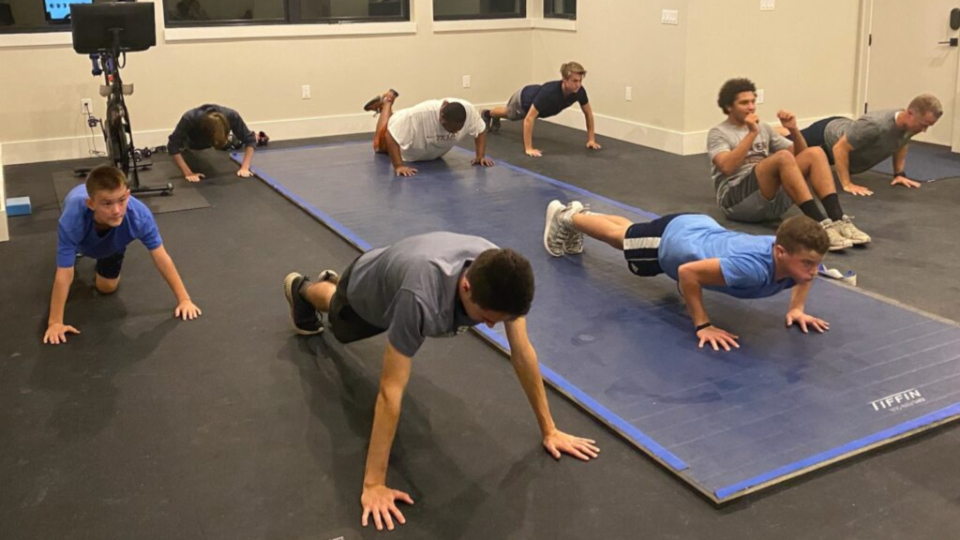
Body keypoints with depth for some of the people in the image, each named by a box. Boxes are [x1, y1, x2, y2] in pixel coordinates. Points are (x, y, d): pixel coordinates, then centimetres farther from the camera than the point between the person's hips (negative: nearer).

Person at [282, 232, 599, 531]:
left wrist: (549, 430, -23)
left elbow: (522, 352, -28)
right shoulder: (421, 297, -55)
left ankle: (330, 282, 69)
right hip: (365, 291, -4)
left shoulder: (501, 276, -39)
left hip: (393, 278, 4)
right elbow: (391, 391, -50)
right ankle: (302, 289, 64)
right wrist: (373, 484, -46)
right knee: (341, 330, 32)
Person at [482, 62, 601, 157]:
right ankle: (488, 114, 66)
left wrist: (591, 139, -21)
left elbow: (588, 113, -18)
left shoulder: (579, 91, -36)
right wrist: (528, 148, -53)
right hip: (524, 99, -5)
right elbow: (529, 119, -51)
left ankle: (495, 119, 71)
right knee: (508, 113, 32)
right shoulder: (549, 92, -53)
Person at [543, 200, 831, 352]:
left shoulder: (798, 258, -27)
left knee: (626, 232, 33)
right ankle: (565, 217, 55)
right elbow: (687, 272, -41)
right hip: (671, 239, -6)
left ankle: (579, 213, 62)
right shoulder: (752, 267, -49)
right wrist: (703, 325, -36)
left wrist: (797, 308, -11)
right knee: (620, 237, 26)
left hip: (702, 229, 6)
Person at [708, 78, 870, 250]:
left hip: (772, 197, 6)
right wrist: (752, 134, -18)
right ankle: (821, 225, -39)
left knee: (815, 153, -13)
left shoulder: (763, 128, 22)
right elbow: (727, 167, -17)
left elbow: (800, 155, 19)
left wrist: (793, 130, 2)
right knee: (783, 157, -30)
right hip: (737, 200, -6)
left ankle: (838, 220, -29)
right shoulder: (718, 133, 4)